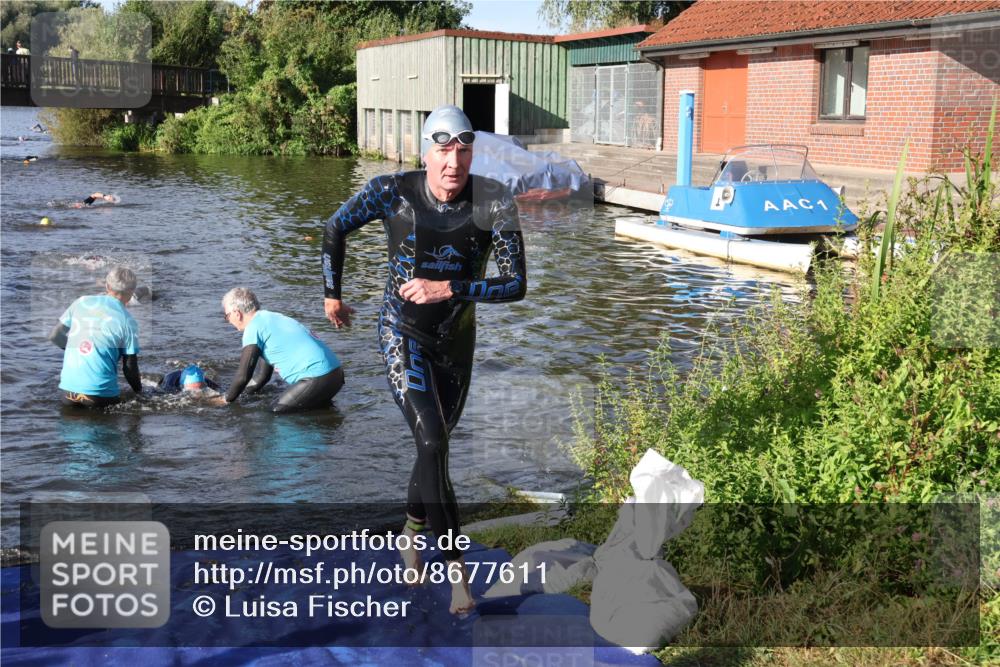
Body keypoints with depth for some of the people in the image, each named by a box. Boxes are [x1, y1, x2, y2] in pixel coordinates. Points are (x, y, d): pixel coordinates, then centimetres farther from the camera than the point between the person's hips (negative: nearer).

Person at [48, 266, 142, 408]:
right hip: (100, 394, -4)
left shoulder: (81, 302, 6)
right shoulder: (128, 323, -4)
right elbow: (130, 367, 0)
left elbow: (54, 336, 10)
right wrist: (139, 390, 17)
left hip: (69, 389, 4)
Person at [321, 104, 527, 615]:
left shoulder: (493, 202, -17)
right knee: (432, 443, -21)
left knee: (434, 444, 18)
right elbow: (335, 230, 1)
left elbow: (516, 285, -18)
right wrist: (332, 295, 10)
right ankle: (457, 568, -14)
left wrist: (448, 289, -27)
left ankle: (412, 529, 46)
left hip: (455, 338, 3)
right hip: (402, 333, -3)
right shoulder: (392, 192, -17)